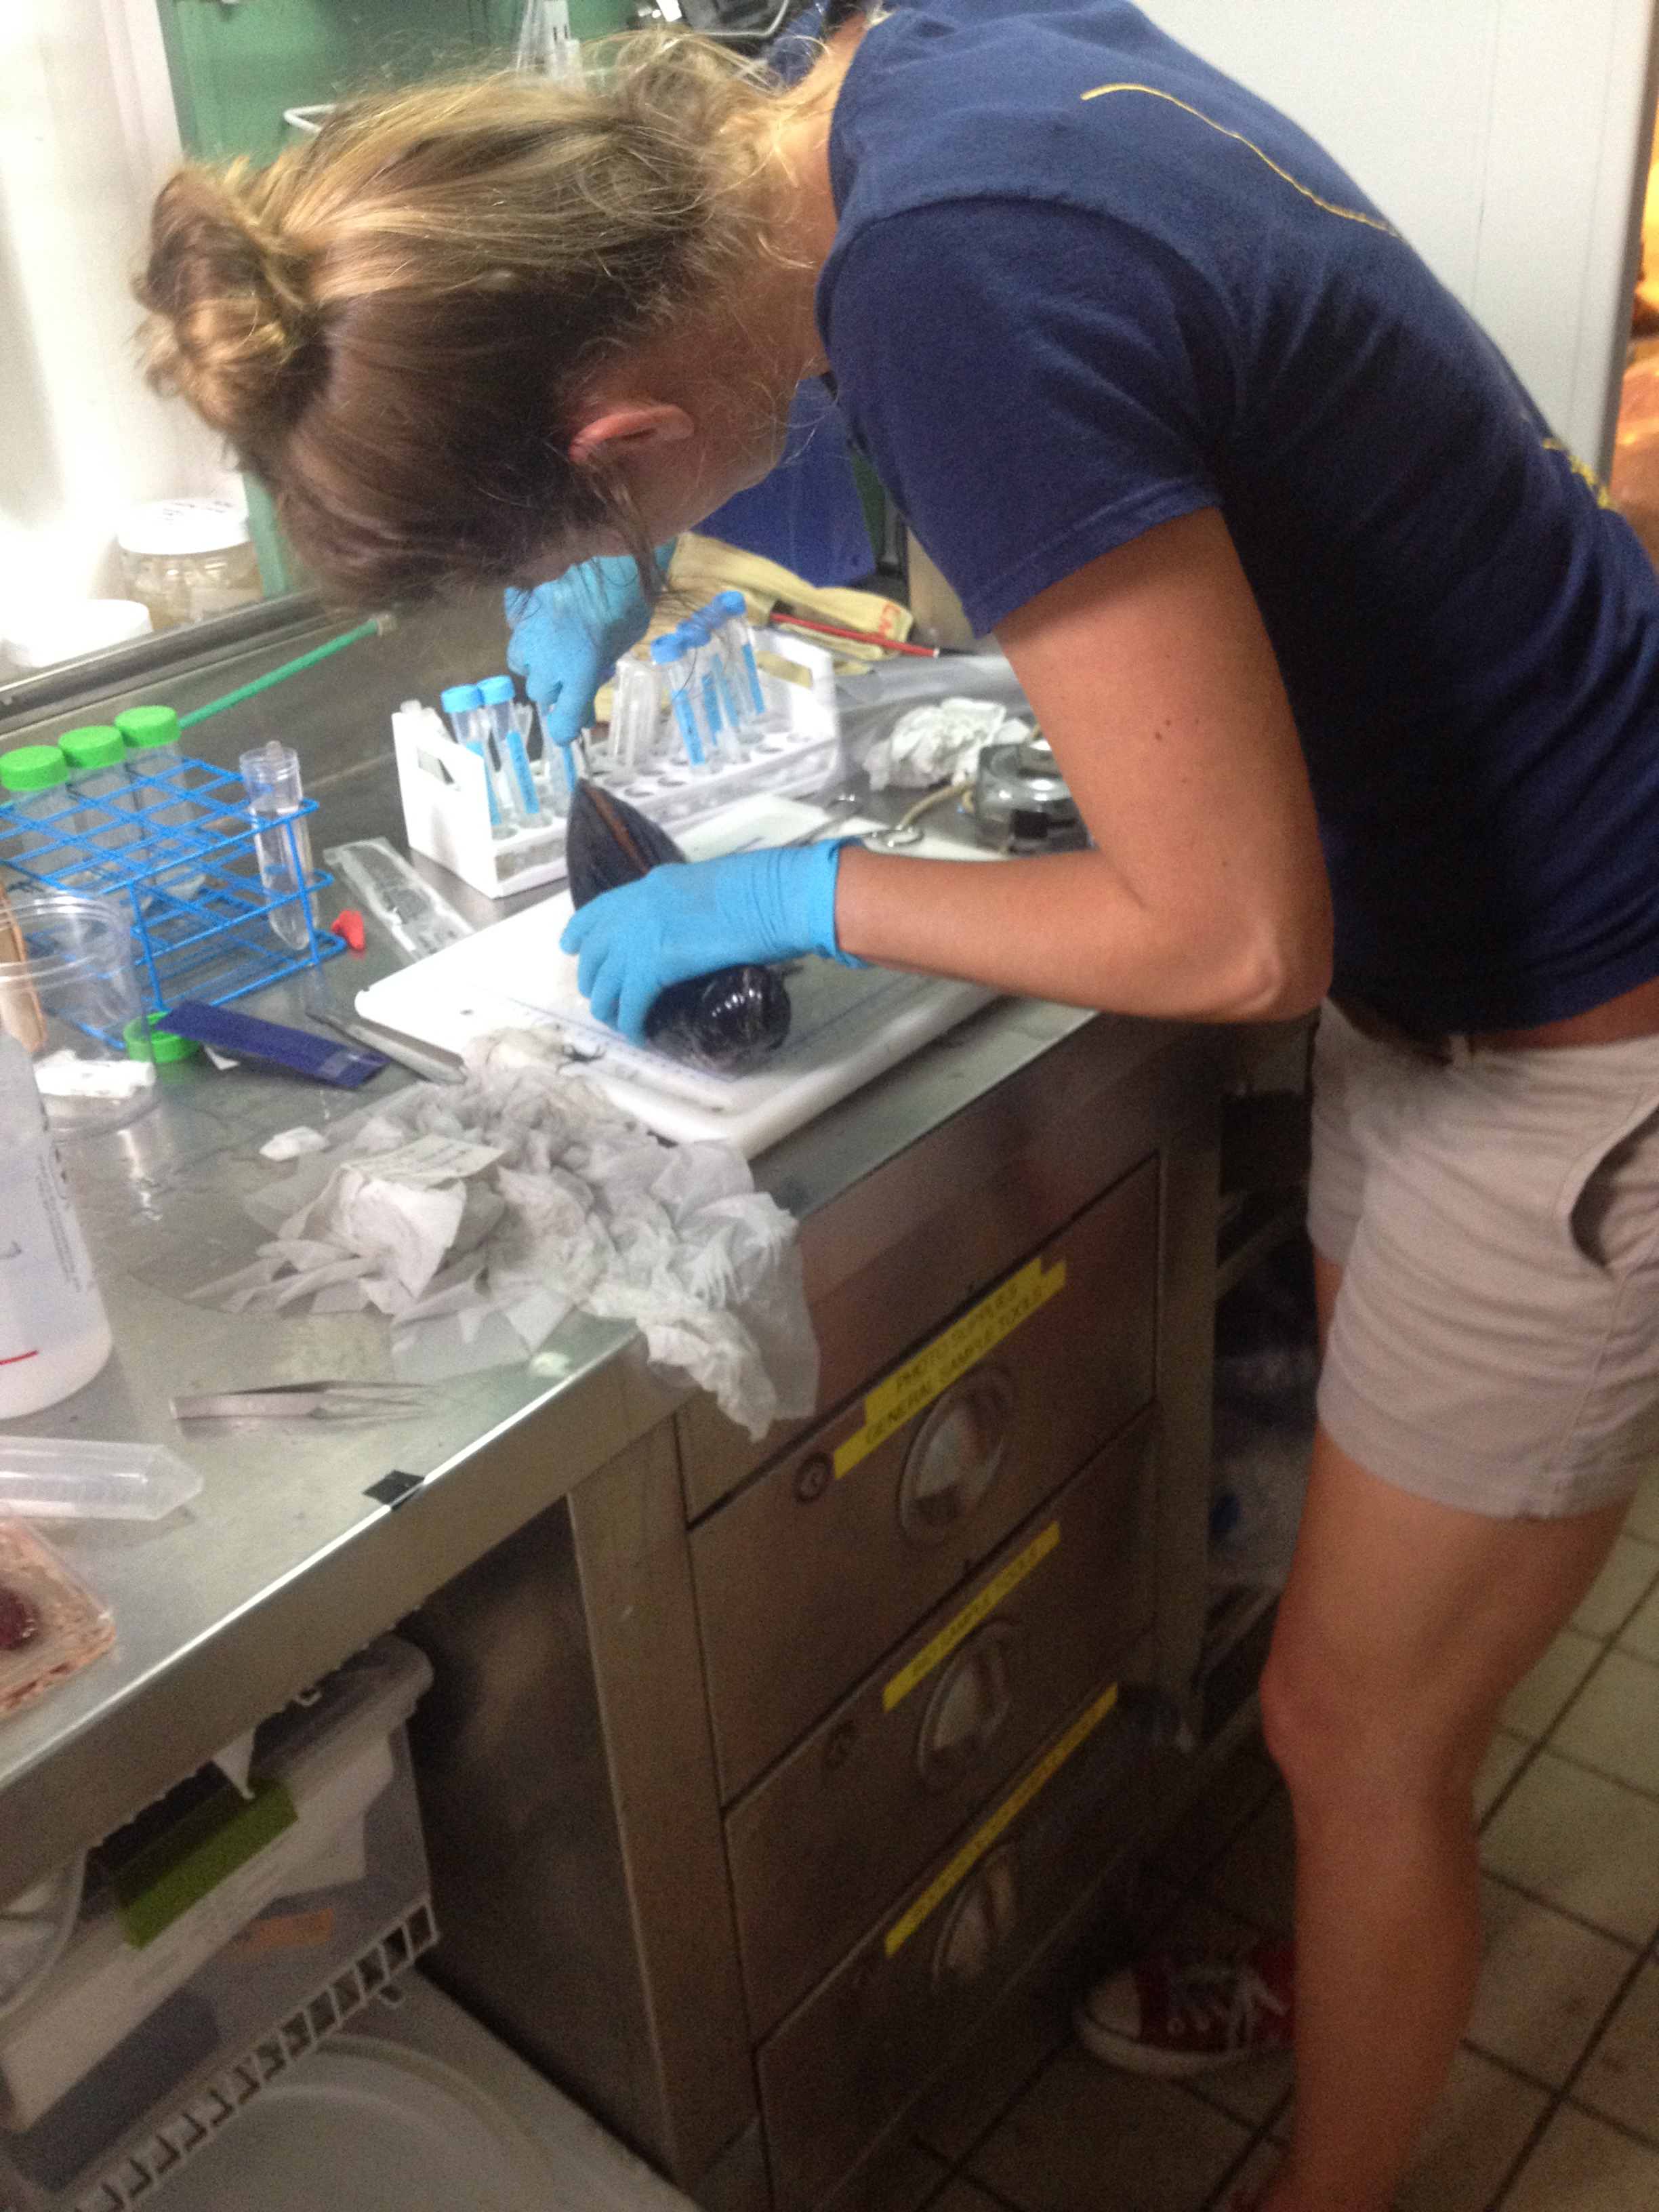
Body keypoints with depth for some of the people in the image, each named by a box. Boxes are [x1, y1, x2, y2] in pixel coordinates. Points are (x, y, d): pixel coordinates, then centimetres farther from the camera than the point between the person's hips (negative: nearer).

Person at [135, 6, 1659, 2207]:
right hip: (1451, 961, 9)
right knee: (1377, 1584, 25)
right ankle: (1345, 1975, 52)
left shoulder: (962, 297, -32)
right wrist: (645, 560, 9)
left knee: (1357, 1733, 11)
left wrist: (797, 899, -14)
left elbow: (1235, 934, -28)